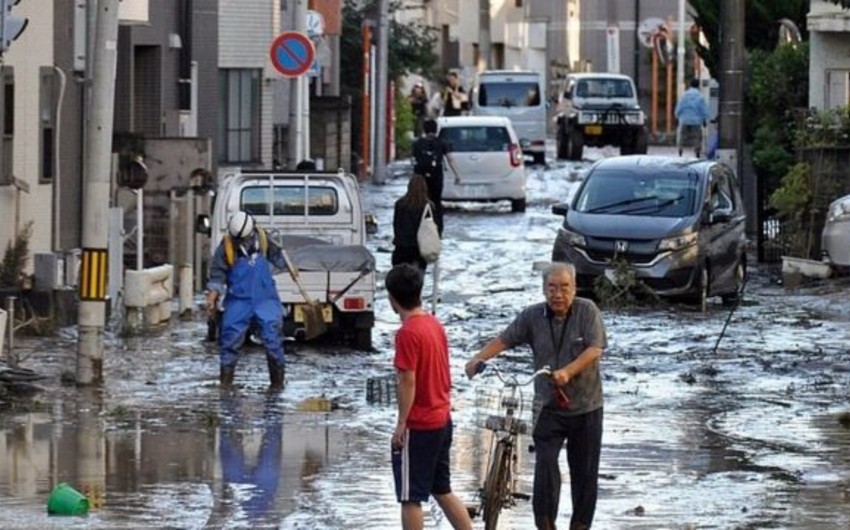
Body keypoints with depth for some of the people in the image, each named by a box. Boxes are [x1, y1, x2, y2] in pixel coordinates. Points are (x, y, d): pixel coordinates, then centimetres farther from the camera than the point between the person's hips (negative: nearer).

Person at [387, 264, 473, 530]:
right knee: (442, 490, 17)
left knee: (410, 497, 0)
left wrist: (401, 424, -14)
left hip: (418, 426, -9)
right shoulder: (435, 324, 7)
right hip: (442, 420, 9)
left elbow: (408, 382, -19)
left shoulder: (408, 333, -18)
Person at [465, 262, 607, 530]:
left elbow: (595, 349, -15)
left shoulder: (587, 311, -6)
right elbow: (504, 339, -1)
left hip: (585, 406, 0)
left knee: (585, 471, 6)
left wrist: (568, 371, -30)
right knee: (545, 462, -15)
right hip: (548, 407, 0)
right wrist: (479, 358, -20)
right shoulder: (532, 316, 0)